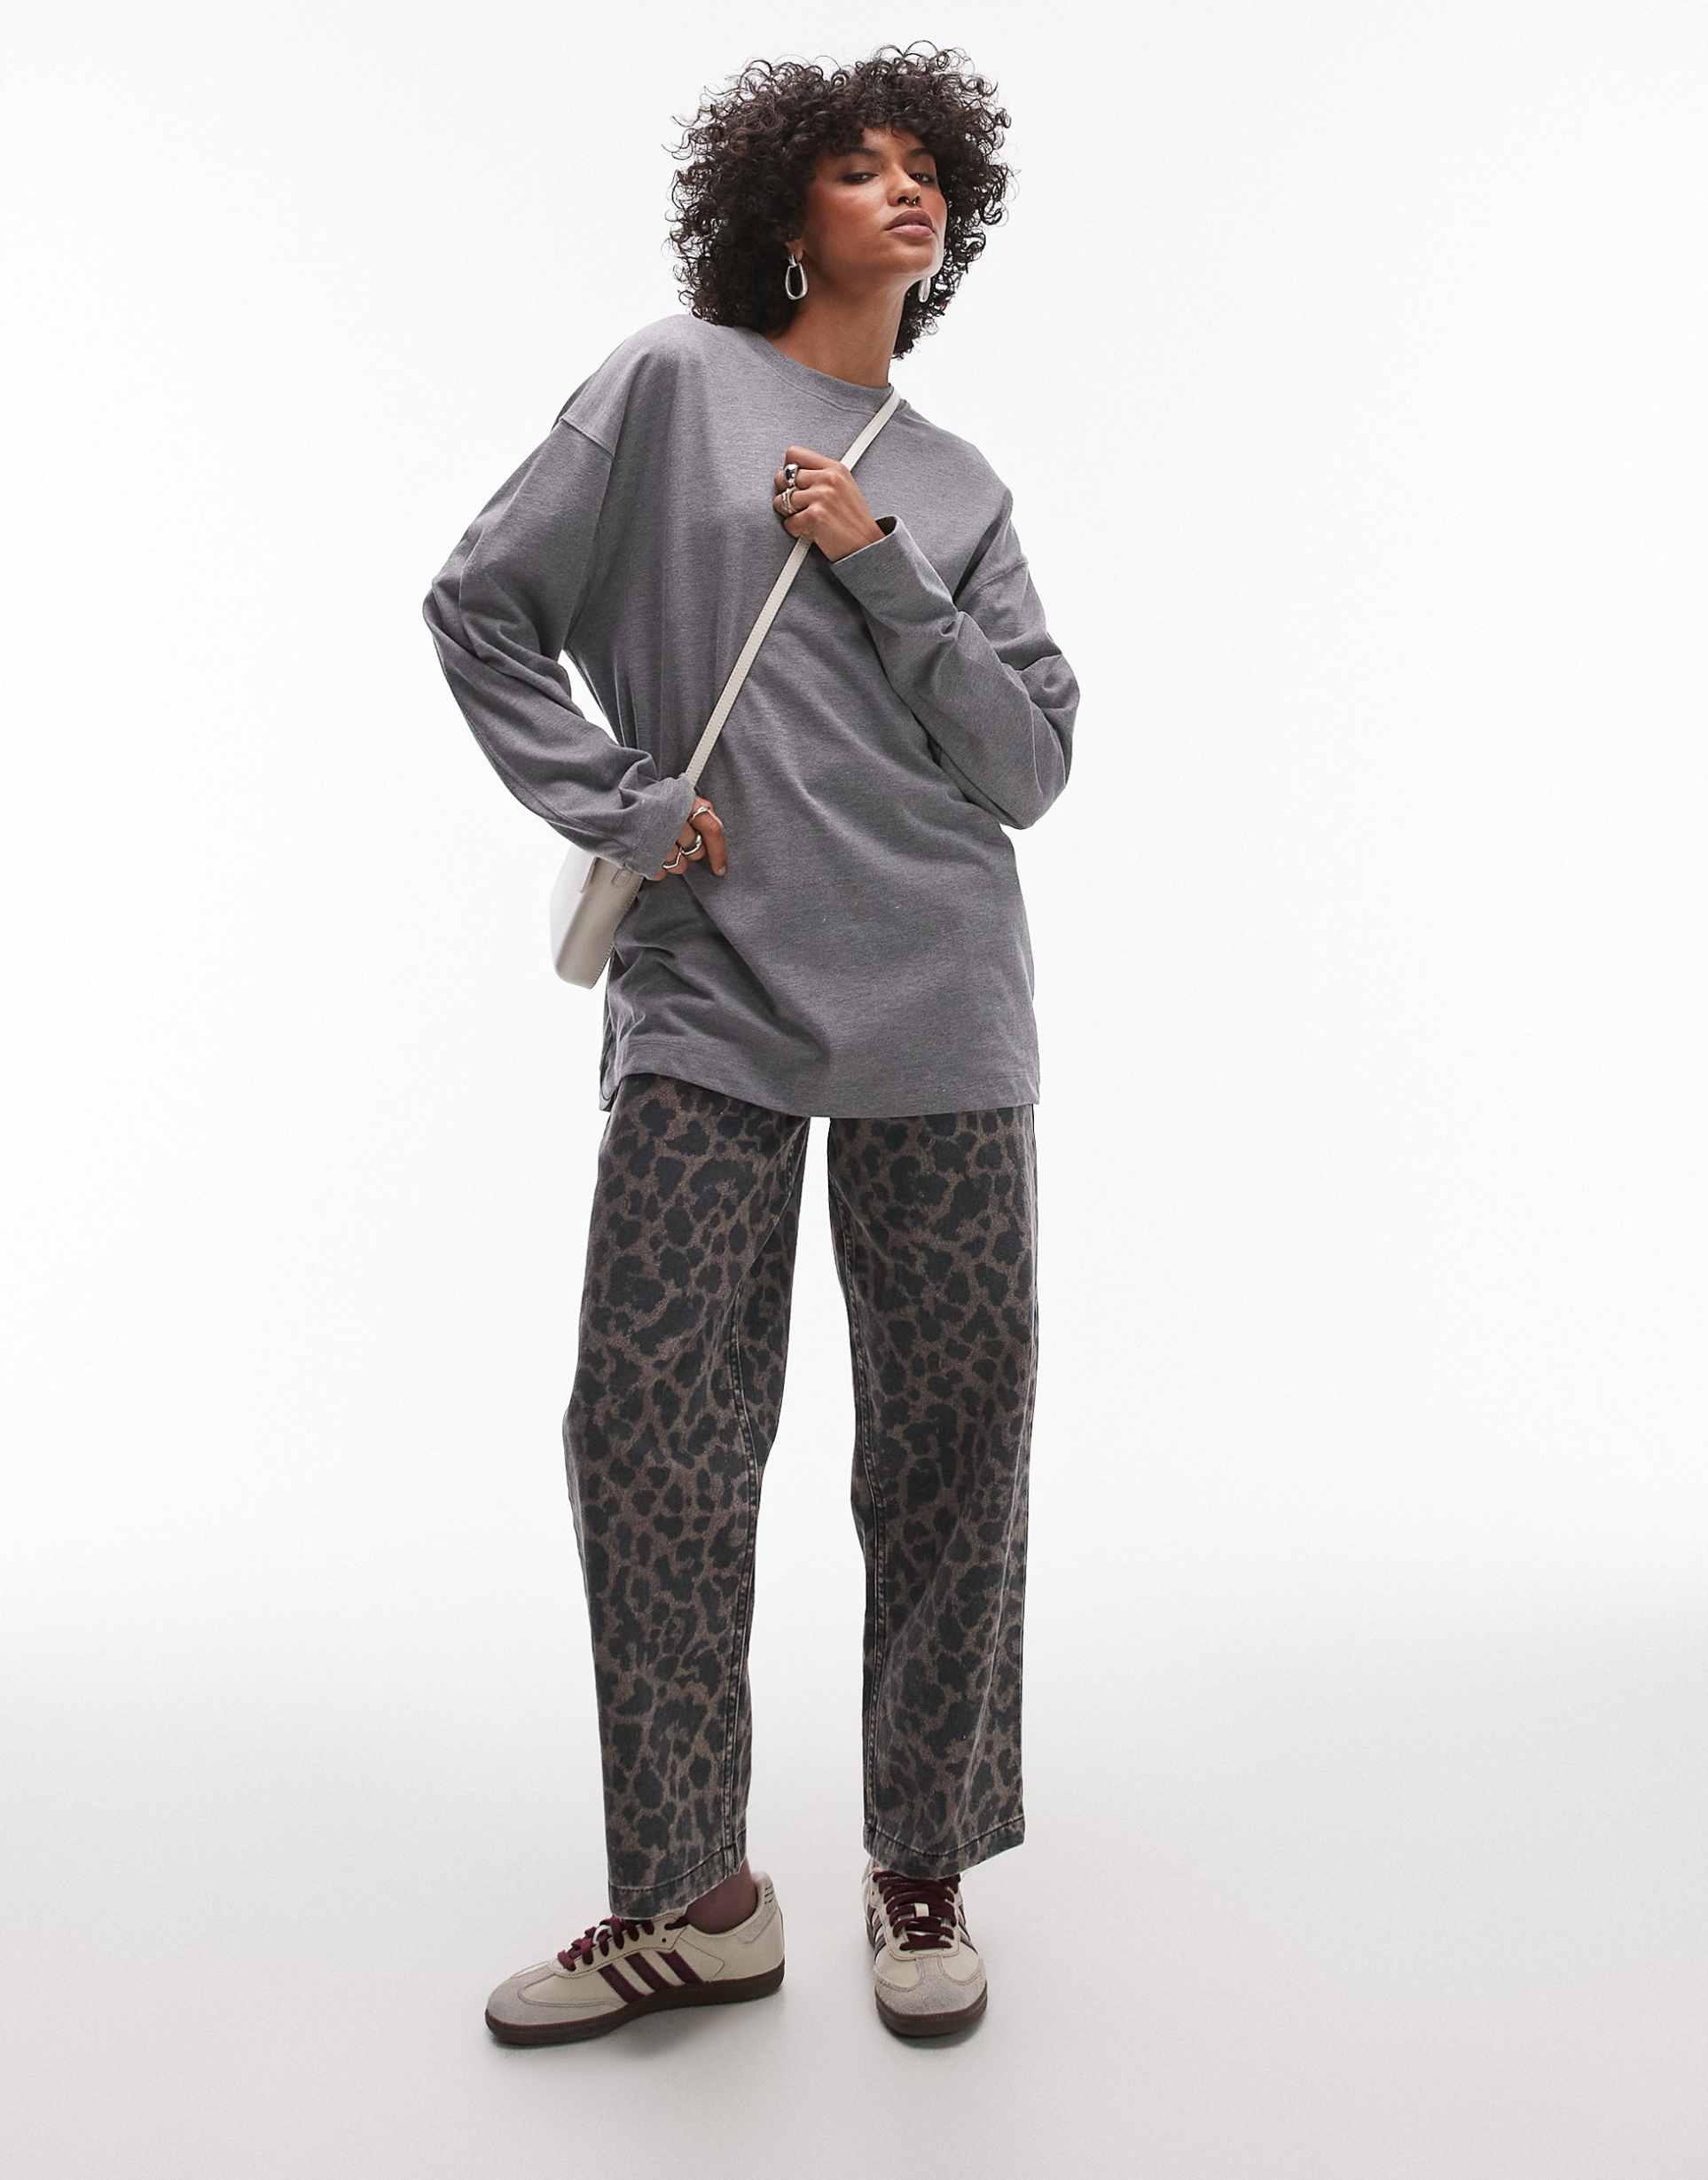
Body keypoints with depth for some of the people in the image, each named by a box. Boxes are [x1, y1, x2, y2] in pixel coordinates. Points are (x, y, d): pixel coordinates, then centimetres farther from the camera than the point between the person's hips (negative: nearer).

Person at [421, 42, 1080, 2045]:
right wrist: (616, 805, -4)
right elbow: (480, 604, 6)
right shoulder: (671, 382, 9)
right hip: (708, 999, -2)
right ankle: (693, 1898, 12)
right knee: (646, 1425, -4)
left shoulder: (959, 490, 17)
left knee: (955, 1427, 3)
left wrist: (882, 571, -1)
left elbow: (1031, 763, 8)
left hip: (940, 1007, 3)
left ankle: (924, 1870, 20)